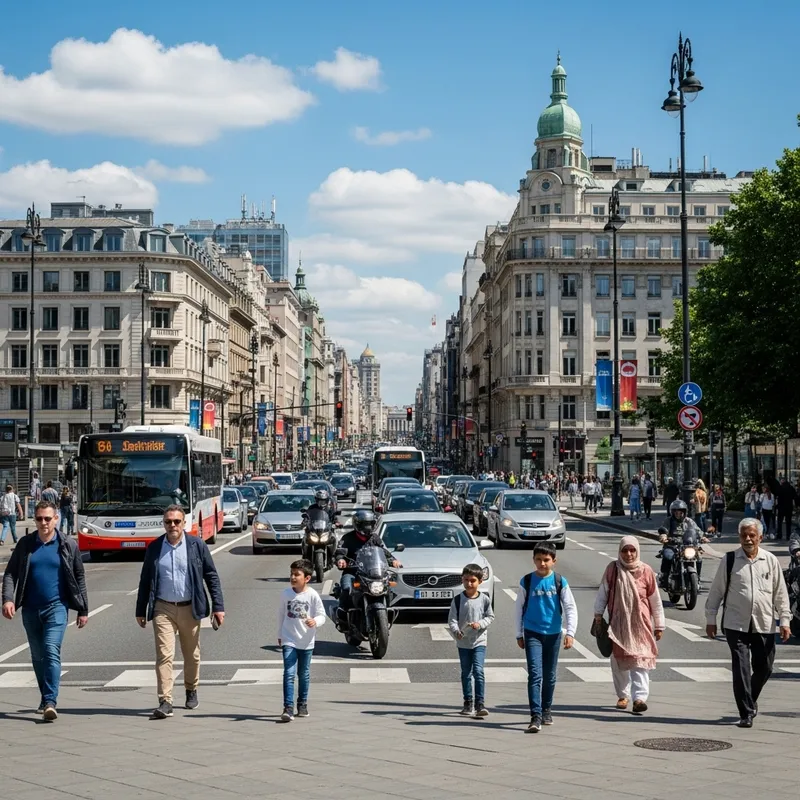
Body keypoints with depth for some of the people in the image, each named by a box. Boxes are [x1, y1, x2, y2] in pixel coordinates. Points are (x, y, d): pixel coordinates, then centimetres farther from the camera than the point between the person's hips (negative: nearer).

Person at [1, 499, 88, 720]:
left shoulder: (68, 545, 1)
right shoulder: (25, 544, 5)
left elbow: (79, 578, 6)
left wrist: (83, 610, 5)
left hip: (56, 607, -3)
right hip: (30, 609, 3)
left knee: (52, 651, -17)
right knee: (38, 656, 12)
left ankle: (50, 702, -21)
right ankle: (46, 700, 26)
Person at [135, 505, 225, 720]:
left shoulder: (197, 545, -1)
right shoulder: (154, 547, 2)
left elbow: (211, 576, 1)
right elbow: (145, 580, 8)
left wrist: (218, 606, -4)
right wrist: (140, 610, 8)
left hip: (190, 608, 0)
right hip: (163, 609, 0)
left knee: (192, 654, 14)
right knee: (164, 654, -10)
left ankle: (191, 690, 35)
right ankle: (165, 702, -11)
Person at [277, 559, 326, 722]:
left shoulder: (313, 595, -10)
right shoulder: (286, 593, -2)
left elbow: (322, 615, -7)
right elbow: (281, 614, 10)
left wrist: (315, 621, -29)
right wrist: (280, 635, 16)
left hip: (306, 641, 0)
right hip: (289, 641, 0)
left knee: (304, 674, 15)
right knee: (289, 674, -11)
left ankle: (302, 704, 32)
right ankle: (288, 708, -15)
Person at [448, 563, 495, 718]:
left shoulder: (485, 599, -3)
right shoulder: (458, 600, -2)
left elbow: (490, 617, 3)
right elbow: (452, 619, -4)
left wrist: (480, 624, -15)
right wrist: (456, 631, -23)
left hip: (479, 641, -2)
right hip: (463, 642, 2)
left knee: (478, 671, -13)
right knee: (466, 674, 9)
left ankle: (480, 704, -11)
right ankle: (468, 704, 19)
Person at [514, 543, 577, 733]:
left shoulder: (560, 582, -2)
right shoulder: (526, 581, -1)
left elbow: (570, 608, -2)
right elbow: (519, 608, 7)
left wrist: (570, 632, -12)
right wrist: (519, 634, 7)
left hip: (553, 633, 2)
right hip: (532, 633, -1)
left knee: (550, 676, 13)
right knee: (535, 674, -12)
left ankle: (546, 710, 30)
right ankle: (536, 717, -16)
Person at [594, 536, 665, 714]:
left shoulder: (646, 571, -2)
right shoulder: (613, 569, -1)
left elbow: (655, 600, 4)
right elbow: (603, 593, 5)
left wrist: (659, 625, 6)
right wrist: (598, 615, -2)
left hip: (640, 623, -2)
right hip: (618, 623, 2)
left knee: (640, 659, -11)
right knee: (618, 660, 8)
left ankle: (640, 697, -17)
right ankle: (623, 695, 23)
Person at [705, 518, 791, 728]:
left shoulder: (771, 561, 4)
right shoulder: (729, 560, -1)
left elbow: (780, 593, 8)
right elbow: (716, 591, 4)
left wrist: (784, 621, 4)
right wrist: (711, 619, 3)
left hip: (764, 625, 2)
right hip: (736, 624, -2)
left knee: (764, 668, 10)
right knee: (741, 669, -7)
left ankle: (750, 700, 36)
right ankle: (746, 713, -1)